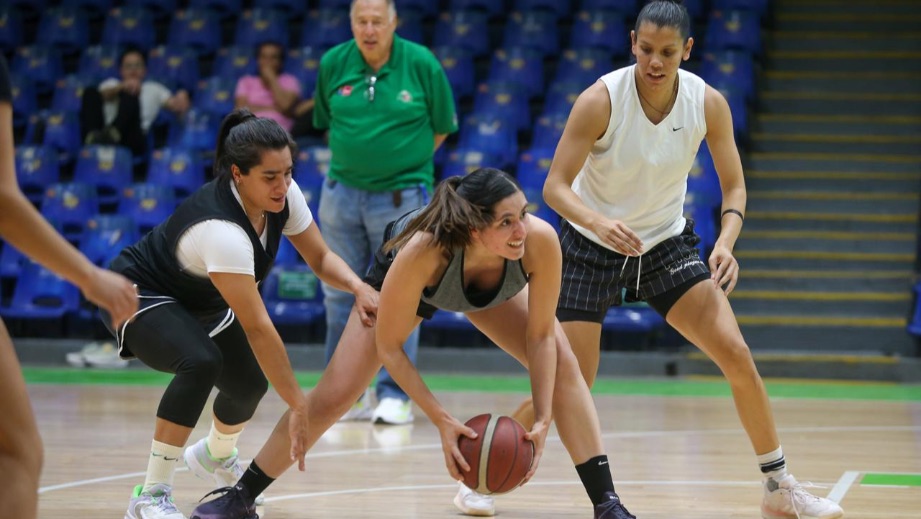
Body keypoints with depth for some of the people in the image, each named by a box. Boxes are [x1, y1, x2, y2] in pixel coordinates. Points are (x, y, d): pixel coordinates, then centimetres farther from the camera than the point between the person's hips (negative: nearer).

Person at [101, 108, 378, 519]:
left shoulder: (283, 195, -19)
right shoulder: (221, 228, -40)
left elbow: (321, 258, -5)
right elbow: (258, 329, -39)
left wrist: (358, 287, -27)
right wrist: (297, 405, -38)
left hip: (199, 301, 8)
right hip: (142, 298, -8)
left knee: (249, 383, 6)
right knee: (201, 362, -33)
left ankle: (215, 456, 42)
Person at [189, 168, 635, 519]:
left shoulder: (540, 241, -41)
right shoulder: (420, 253, -46)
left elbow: (541, 336, -25)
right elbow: (388, 346, -30)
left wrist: (543, 421, -32)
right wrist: (441, 420, -34)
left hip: (494, 286, 2)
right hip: (402, 280, -2)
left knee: (561, 362, -15)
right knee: (334, 395, -5)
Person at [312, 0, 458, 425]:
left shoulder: (422, 64, -6)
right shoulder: (332, 64, 1)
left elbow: (441, 127, 4)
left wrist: (405, 160, 4)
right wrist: (353, 158, 9)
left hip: (401, 197, -3)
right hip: (342, 194, 3)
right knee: (340, 296, 7)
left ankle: (394, 396, 3)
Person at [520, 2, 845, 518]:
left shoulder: (708, 103, -14)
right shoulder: (601, 101, -24)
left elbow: (734, 186, -6)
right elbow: (556, 186, -23)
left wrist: (726, 243, -26)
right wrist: (599, 222, -43)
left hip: (666, 242, 3)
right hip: (592, 246, -3)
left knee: (737, 355, -10)